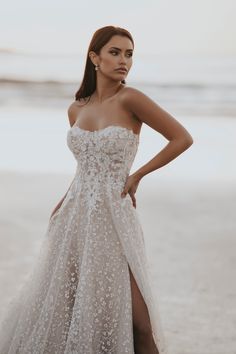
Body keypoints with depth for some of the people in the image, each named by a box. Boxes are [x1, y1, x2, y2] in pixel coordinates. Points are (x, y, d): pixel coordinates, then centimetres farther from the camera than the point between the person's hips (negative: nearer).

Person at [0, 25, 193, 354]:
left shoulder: (130, 99, -9)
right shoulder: (76, 109, 9)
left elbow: (182, 138, -8)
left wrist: (137, 175, -4)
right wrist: (62, 204, 12)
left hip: (113, 217, -5)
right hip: (74, 217, 5)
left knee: (132, 315, -5)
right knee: (55, 303, 11)